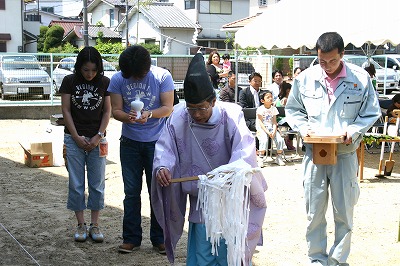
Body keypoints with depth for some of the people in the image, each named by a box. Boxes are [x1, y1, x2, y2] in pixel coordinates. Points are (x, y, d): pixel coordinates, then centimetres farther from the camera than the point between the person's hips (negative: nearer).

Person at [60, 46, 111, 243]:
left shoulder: (104, 83, 0)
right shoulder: (69, 81, -2)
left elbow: (107, 112, 2)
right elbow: (66, 110, -2)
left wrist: (99, 136, -7)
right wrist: (77, 137, -8)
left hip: (96, 140, 1)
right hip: (74, 138, -1)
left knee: (97, 184, 3)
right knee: (76, 184, 3)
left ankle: (94, 225, 13)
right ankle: (81, 225, 12)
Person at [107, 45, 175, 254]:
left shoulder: (162, 76, -10)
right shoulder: (118, 80, -5)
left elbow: (168, 108, -11)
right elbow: (115, 110, -7)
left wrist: (149, 114, -30)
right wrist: (126, 117, -30)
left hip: (157, 142, -1)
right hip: (130, 142, 2)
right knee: (131, 192, 7)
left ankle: (159, 239, 17)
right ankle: (131, 238, 17)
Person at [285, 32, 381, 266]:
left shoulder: (361, 78, -5)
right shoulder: (305, 78, -2)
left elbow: (371, 112, 3)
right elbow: (293, 109, 11)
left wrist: (353, 132, -13)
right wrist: (304, 128, -7)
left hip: (345, 153, -1)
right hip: (314, 152, 1)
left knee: (344, 211, 7)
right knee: (315, 211, 7)